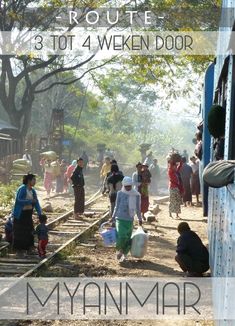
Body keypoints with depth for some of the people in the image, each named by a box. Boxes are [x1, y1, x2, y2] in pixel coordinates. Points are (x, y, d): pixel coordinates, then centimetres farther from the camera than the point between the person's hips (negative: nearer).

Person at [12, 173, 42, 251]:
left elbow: (36, 202, 5)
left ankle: (27, 246, 23)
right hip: (20, 213, -7)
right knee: (20, 231, 2)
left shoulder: (33, 191, 6)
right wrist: (30, 201, -29)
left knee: (29, 230, 11)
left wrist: (40, 213, -3)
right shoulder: (21, 189, -16)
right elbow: (18, 200, -23)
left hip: (28, 214, 7)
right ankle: (18, 247, 14)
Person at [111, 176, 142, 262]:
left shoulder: (136, 195, 2)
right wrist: (113, 218, 9)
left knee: (128, 239, 1)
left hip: (130, 220, 2)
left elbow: (137, 208, 13)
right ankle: (119, 250, 12)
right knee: (121, 237, -14)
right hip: (120, 219, -2)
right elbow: (117, 206, 8)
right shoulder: (120, 193, 0)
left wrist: (140, 219, 19)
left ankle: (124, 254, 19)